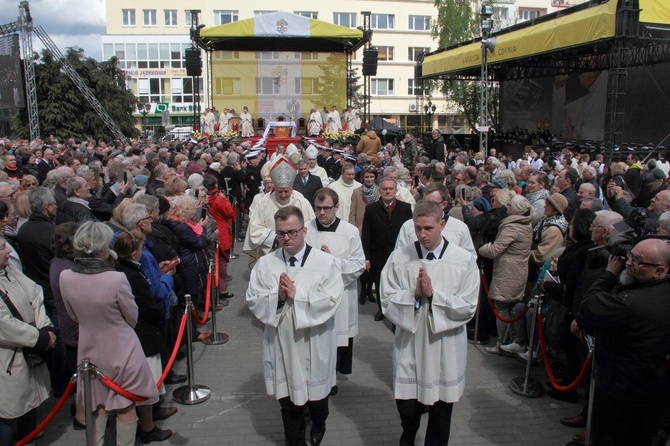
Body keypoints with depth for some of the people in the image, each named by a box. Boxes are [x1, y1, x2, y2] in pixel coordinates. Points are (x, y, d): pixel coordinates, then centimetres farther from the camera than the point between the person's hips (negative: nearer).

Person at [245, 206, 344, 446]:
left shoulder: (326, 262, -9)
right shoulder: (265, 264, -2)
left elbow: (331, 300, -17)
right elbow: (253, 301, -3)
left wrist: (297, 295, -21)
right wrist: (277, 296, -20)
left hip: (314, 344, -1)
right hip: (281, 342, 1)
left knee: (316, 396, 19)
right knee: (288, 400, 14)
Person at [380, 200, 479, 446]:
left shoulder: (464, 260, -8)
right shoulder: (400, 258, -5)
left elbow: (468, 308, -9)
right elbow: (387, 301, -4)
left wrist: (433, 294, -19)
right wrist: (413, 294, -20)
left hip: (445, 347, -1)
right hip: (410, 344, 1)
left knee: (440, 411, 14)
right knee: (407, 406, 14)